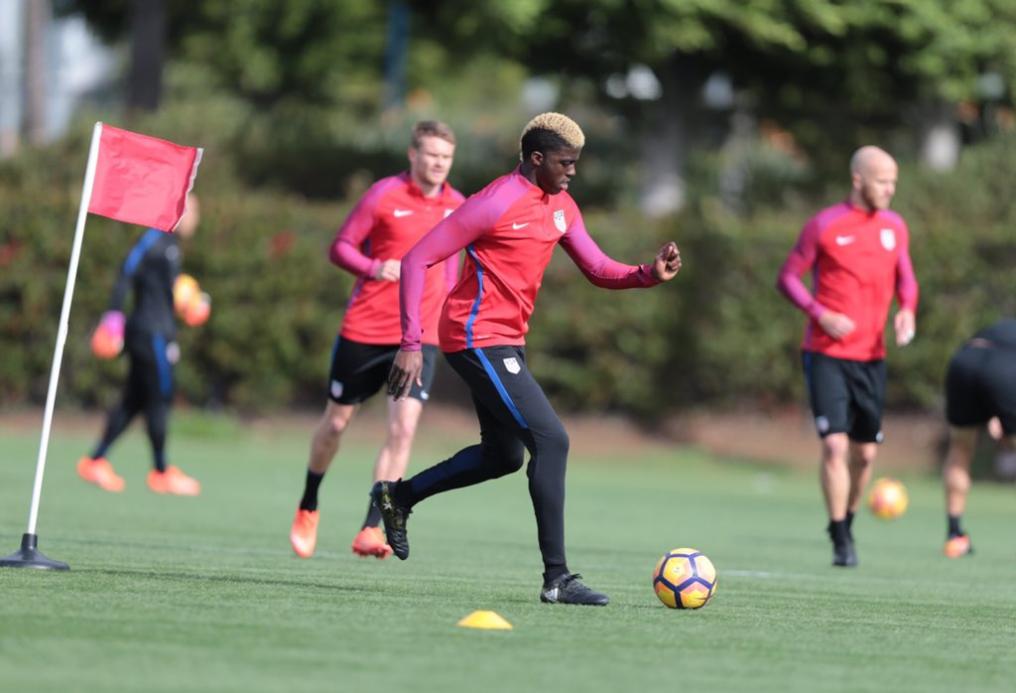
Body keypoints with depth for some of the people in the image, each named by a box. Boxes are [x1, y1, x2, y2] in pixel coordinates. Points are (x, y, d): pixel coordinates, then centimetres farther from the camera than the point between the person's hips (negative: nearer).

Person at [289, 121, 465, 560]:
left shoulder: (456, 206, 4)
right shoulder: (384, 195, -9)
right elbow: (340, 248, -7)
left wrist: (445, 308, 14)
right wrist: (375, 268, -25)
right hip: (364, 330, -2)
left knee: (403, 428, -14)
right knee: (337, 421, 11)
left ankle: (371, 529, -12)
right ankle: (308, 507, 35)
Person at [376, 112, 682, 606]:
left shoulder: (561, 207, 9)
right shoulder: (495, 204, -18)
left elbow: (599, 270, 12)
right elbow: (417, 260, -17)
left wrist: (650, 274, -10)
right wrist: (411, 343, -22)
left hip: (506, 341, 10)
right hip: (480, 339, -10)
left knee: (503, 455, 20)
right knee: (550, 439, -16)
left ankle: (398, 495, 34)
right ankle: (556, 578, -15)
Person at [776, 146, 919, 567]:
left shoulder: (895, 227, 8)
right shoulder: (824, 225, -6)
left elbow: (905, 279, 18)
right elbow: (788, 278, -1)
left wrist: (907, 310, -5)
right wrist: (820, 314, -16)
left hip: (871, 356, 5)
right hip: (826, 354, -5)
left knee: (865, 452, 8)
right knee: (835, 445, -14)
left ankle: (847, 526, 29)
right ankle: (841, 542, -6)